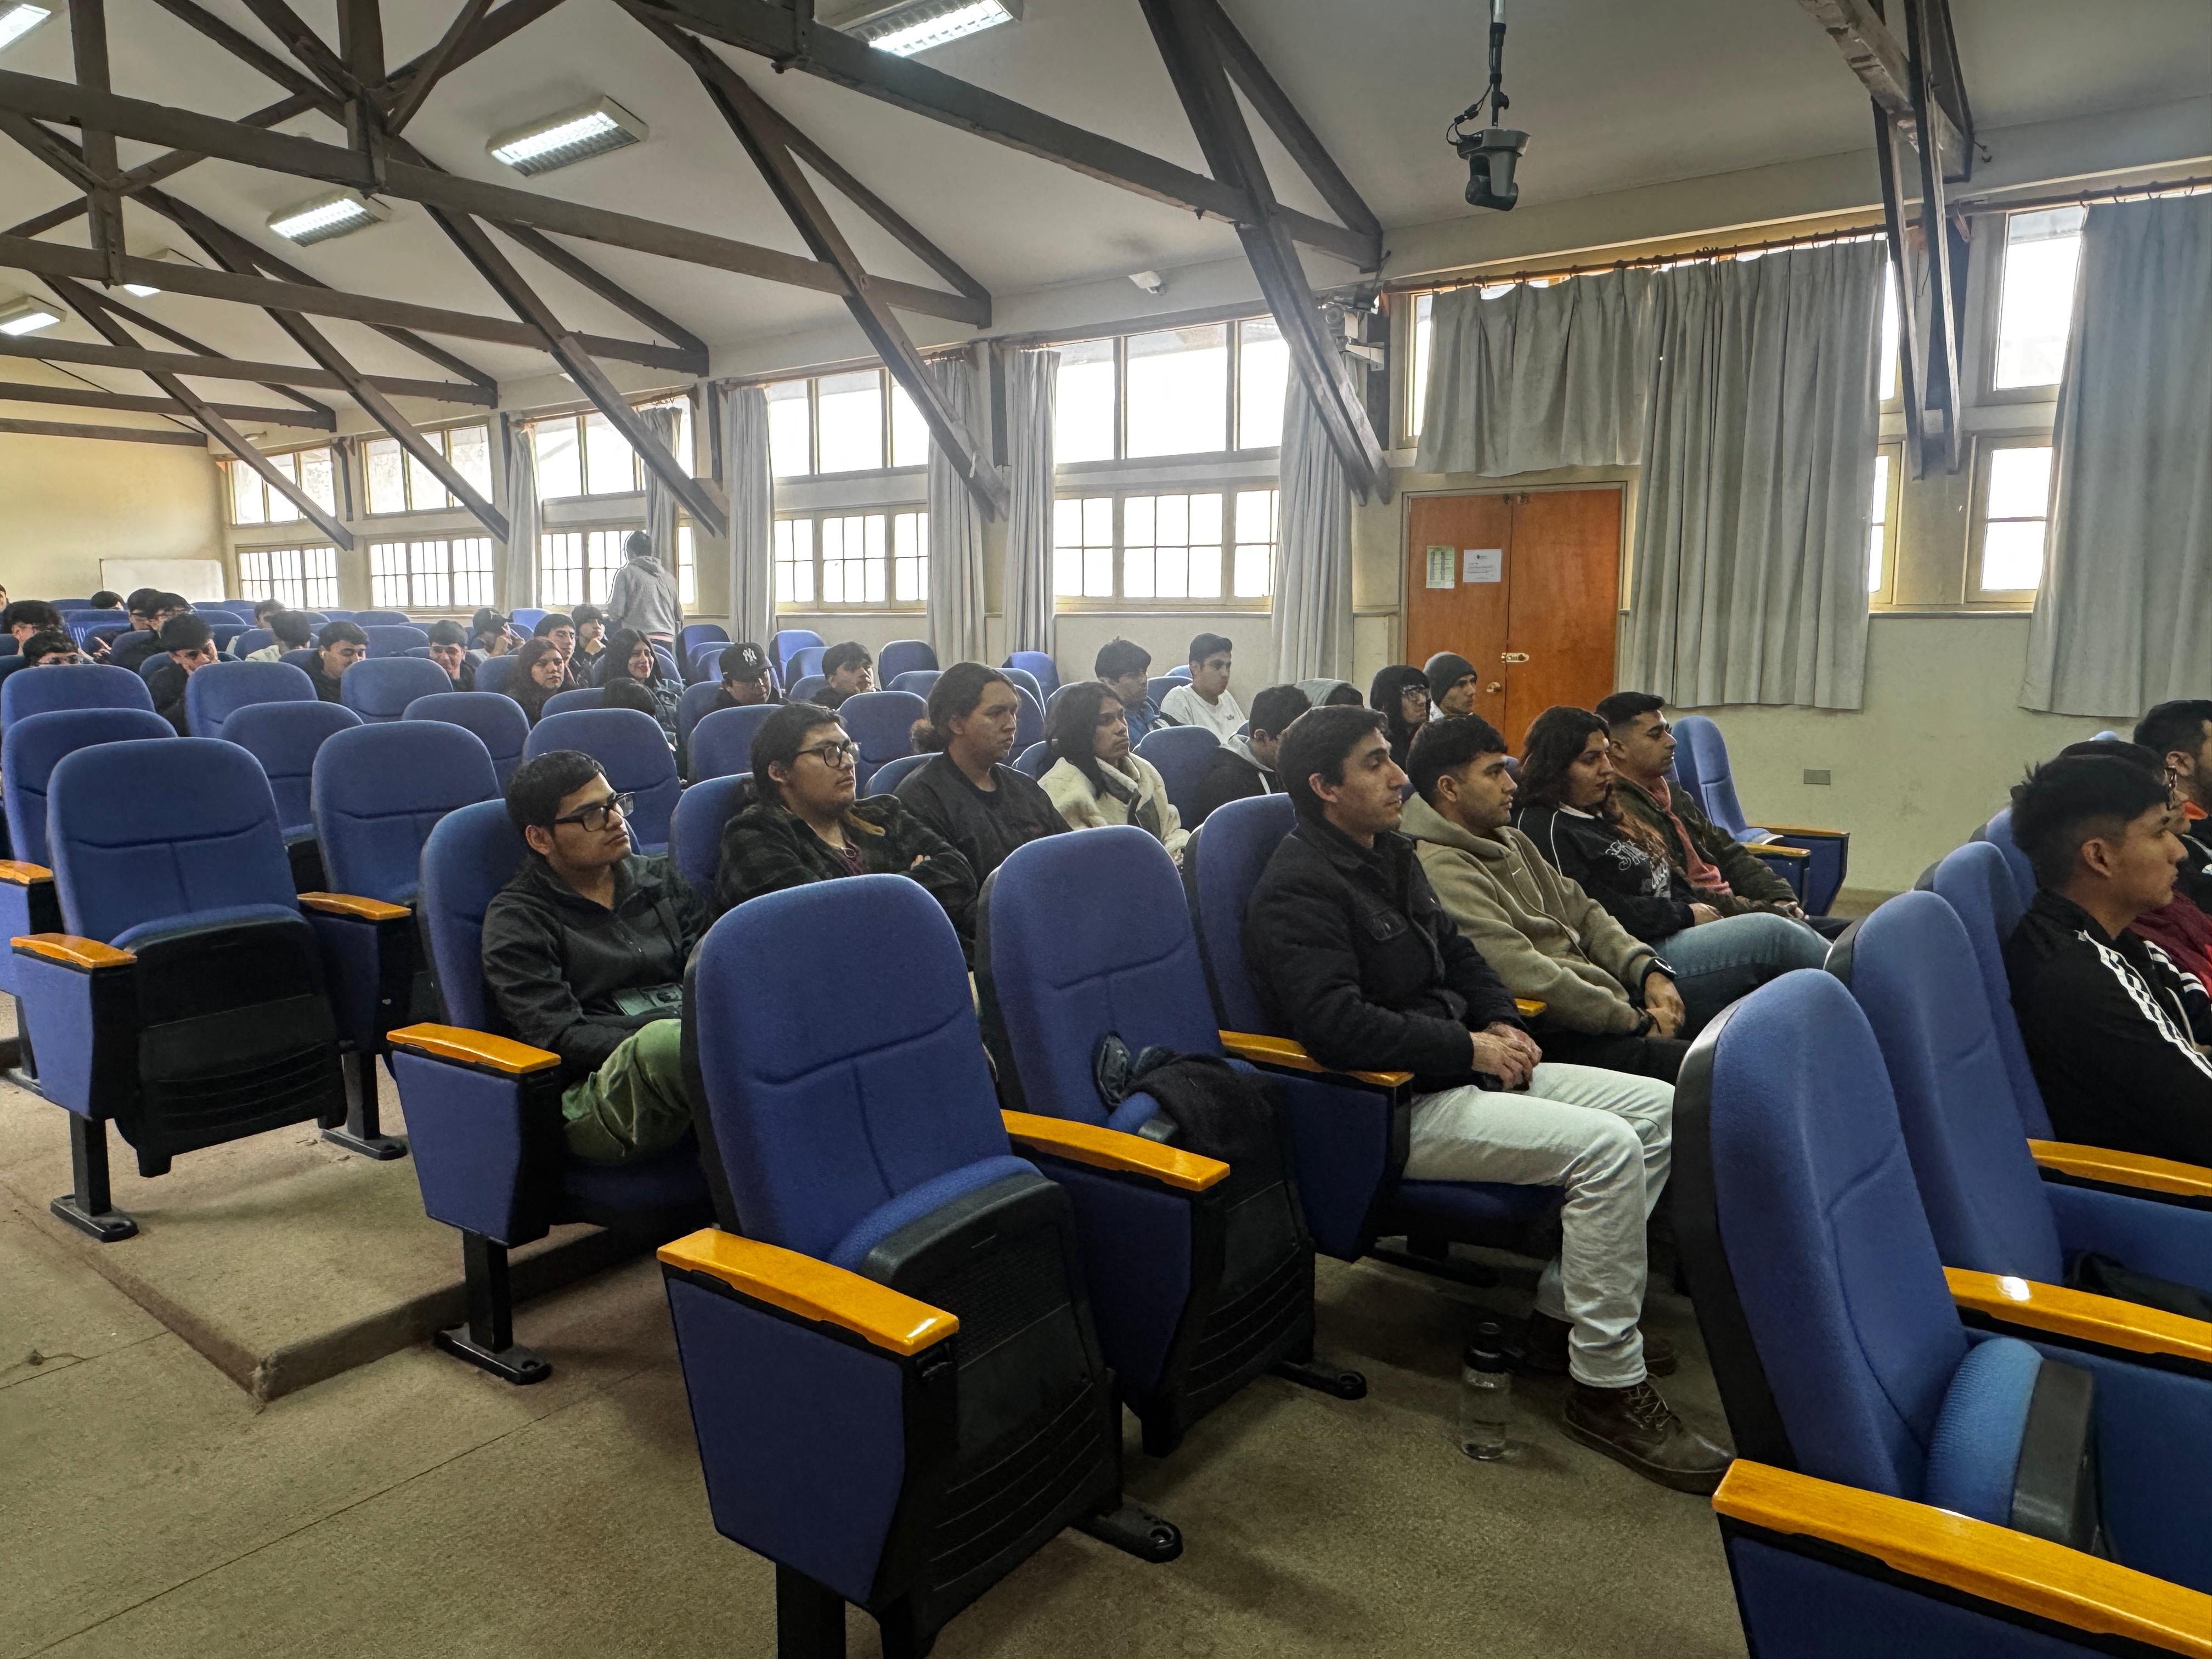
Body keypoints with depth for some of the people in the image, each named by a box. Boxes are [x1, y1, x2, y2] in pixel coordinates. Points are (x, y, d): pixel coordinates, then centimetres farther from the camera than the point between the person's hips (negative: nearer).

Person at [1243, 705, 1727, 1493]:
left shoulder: (1390, 854, 15)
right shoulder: (1298, 888, -16)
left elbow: (1457, 954, 24)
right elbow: (1337, 1026, -28)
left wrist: (1502, 1024, 4)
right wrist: (1471, 1050, -19)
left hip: (1461, 1067, 10)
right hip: (1392, 1106, -10)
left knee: (1658, 1105, 6)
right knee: (1605, 1147, -23)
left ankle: (1563, 1310, 12)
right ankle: (1607, 1387, -9)